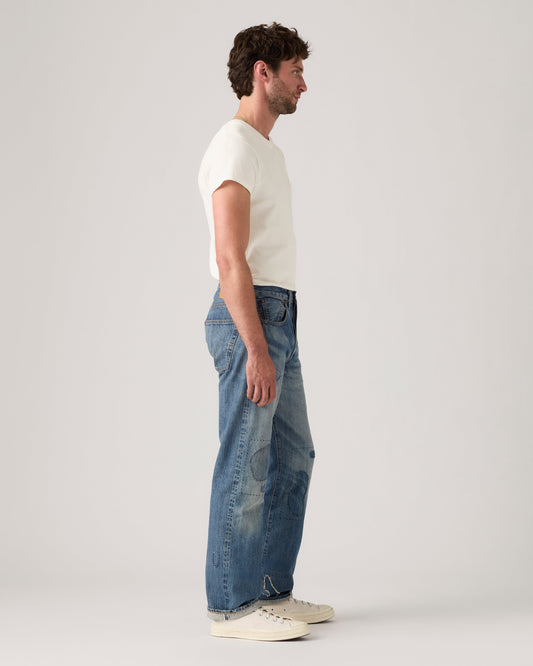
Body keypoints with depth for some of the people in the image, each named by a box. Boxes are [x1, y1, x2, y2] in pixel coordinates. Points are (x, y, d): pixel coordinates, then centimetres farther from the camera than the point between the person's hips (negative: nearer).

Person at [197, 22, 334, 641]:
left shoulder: (264, 148, 20)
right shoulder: (234, 147, -12)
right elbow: (230, 259, -21)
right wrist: (255, 348, -25)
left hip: (276, 317, 11)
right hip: (249, 318, -11)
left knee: (292, 457, 14)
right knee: (246, 467, -5)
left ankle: (272, 592, 23)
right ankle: (232, 606, 6)